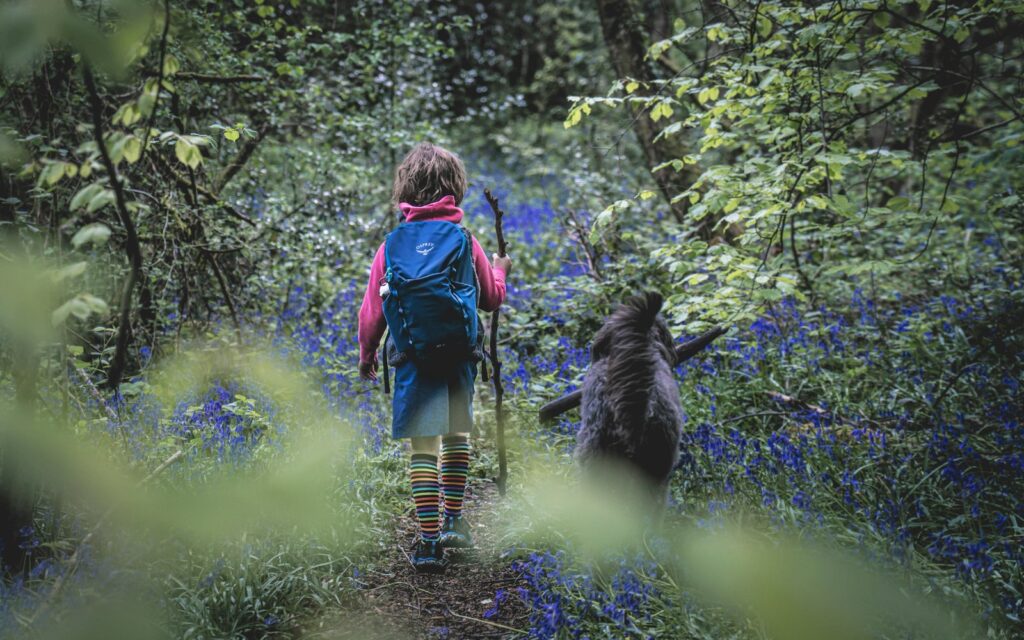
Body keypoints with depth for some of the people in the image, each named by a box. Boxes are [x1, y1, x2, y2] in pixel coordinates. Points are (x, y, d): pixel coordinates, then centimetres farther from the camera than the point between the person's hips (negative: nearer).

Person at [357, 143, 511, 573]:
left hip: (412, 360, -1)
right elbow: (492, 298, 12)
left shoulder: (392, 246, 0)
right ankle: (453, 524, 26)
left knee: (422, 448, 0)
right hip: (458, 359, 1)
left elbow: (372, 310, 4)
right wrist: (500, 271, 34)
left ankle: (429, 542, -2)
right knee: (456, 437, 20)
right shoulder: (464, 241, 0)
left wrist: (366, 356, 19)